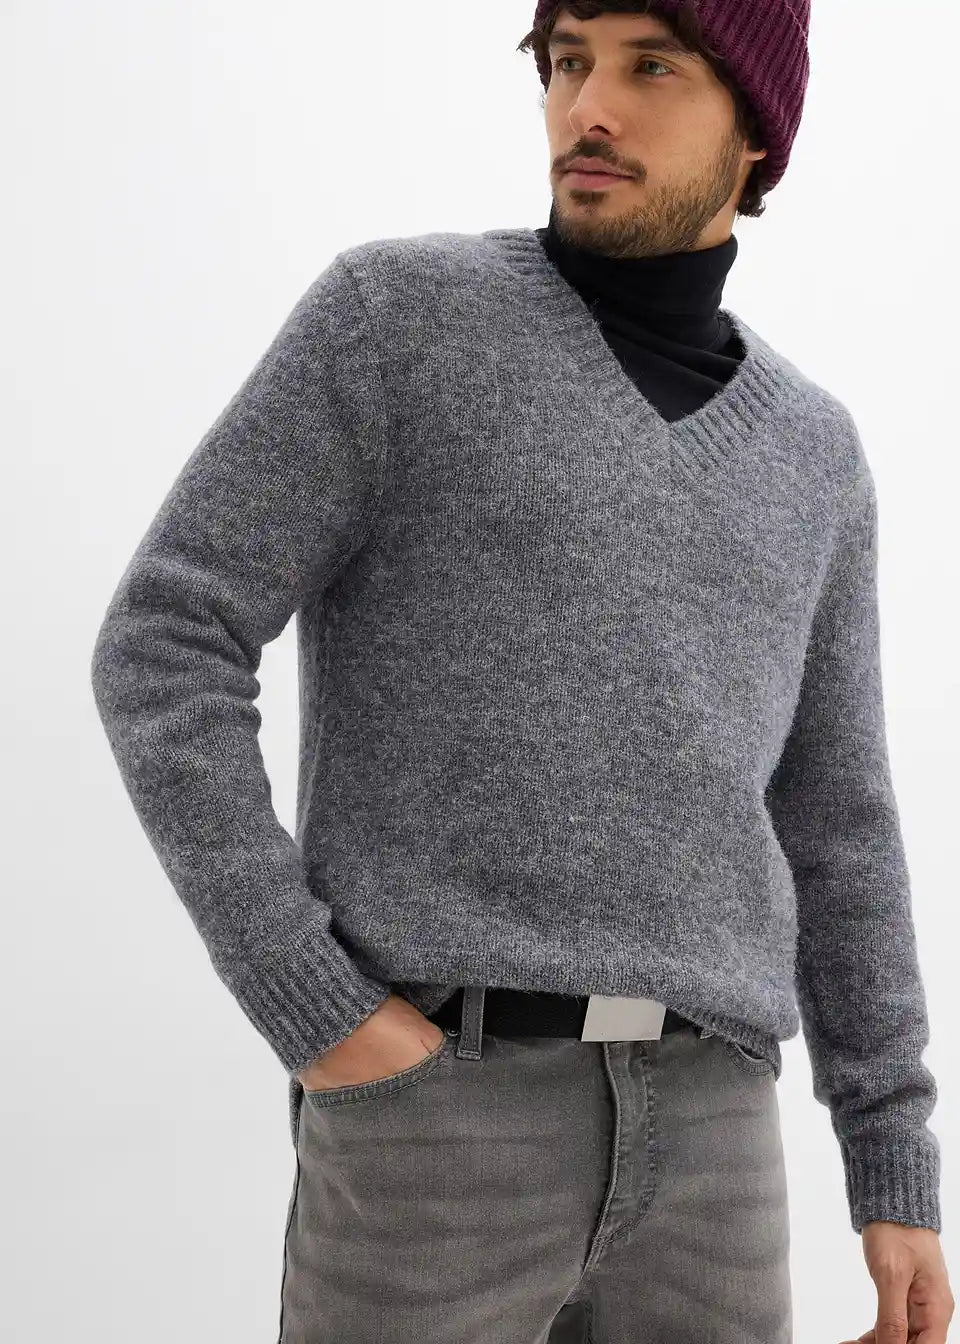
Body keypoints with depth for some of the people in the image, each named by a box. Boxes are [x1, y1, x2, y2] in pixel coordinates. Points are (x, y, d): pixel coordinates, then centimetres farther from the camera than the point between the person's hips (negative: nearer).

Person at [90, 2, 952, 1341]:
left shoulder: (808, 452, 14)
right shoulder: (396, 314, 0)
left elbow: (830, 827, 16)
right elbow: (163, 655, -5)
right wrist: (317, 1014, -13)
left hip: (689, 1128, 5)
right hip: (436, 1103, -4)